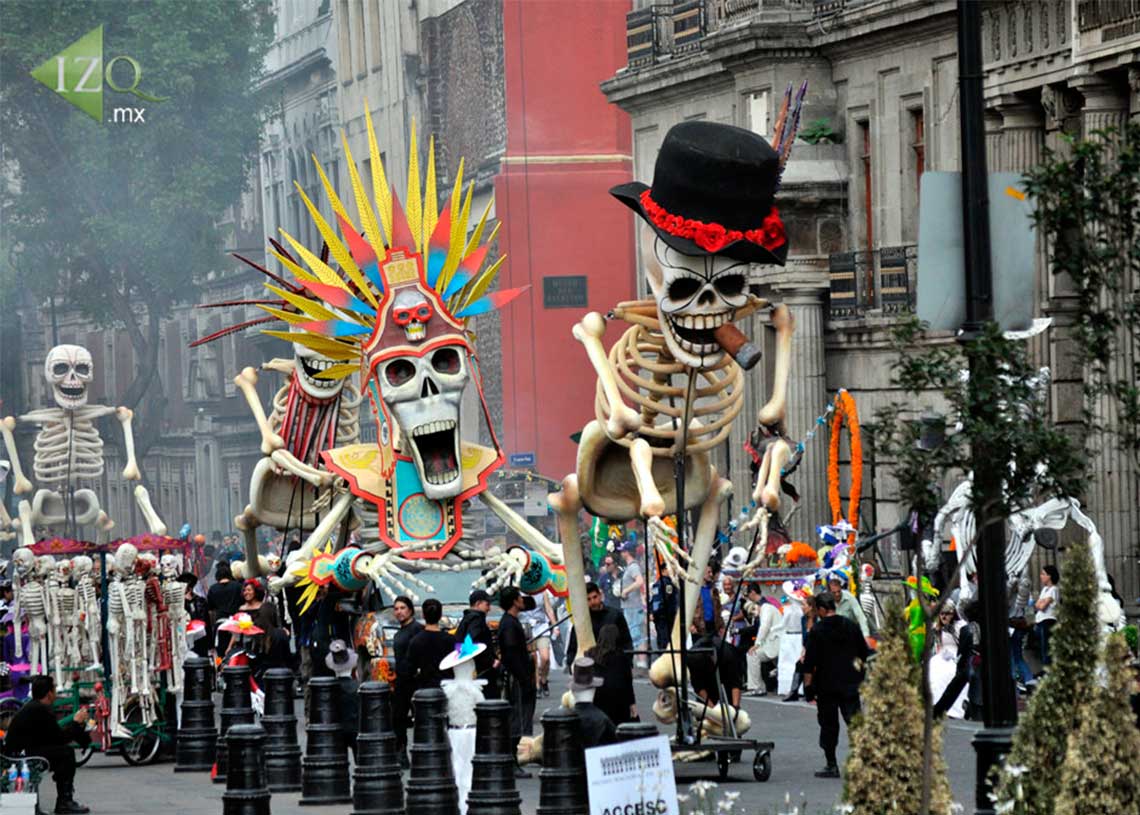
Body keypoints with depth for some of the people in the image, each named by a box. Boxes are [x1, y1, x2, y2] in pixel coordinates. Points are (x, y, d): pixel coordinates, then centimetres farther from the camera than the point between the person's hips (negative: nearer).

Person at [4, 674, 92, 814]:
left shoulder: (31, 707, 15)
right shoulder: (41, 710, -16)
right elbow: (60, 738, -13)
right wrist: (76, 722, 1)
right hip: (20, 756, -10)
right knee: (66, 752, -12)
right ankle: (64, 802, -8)